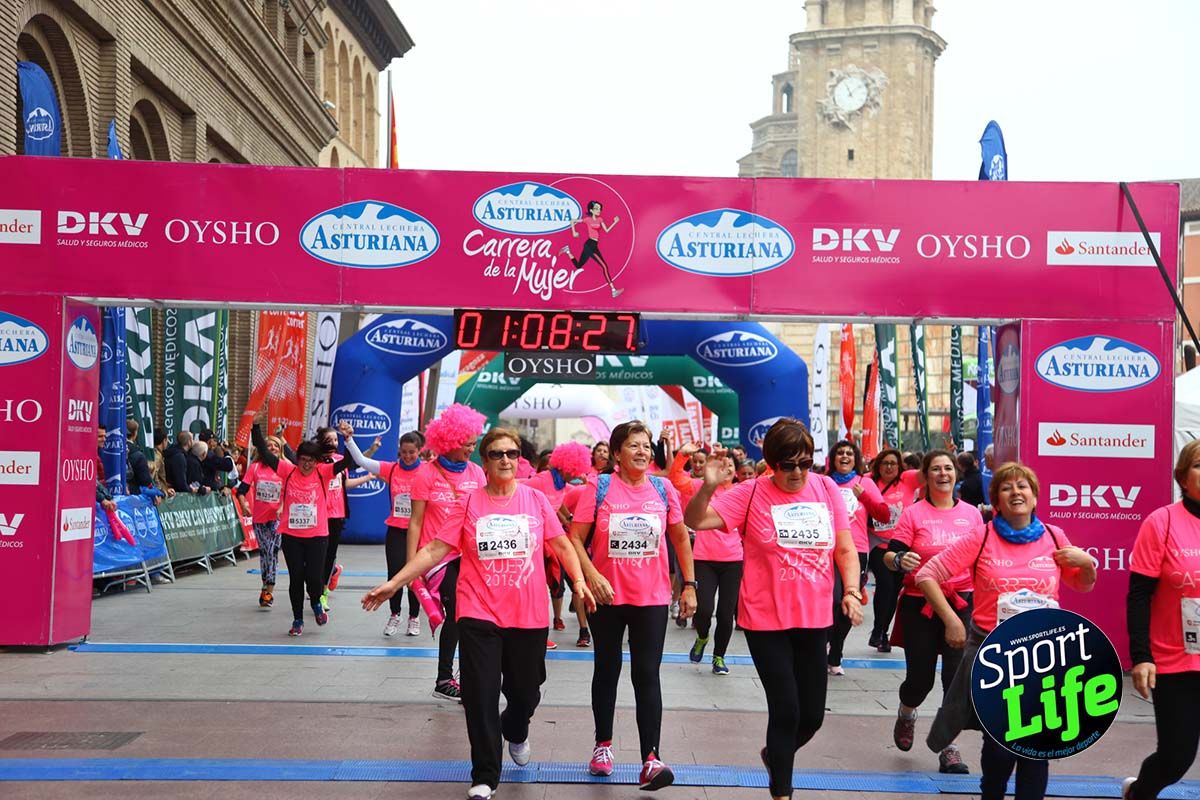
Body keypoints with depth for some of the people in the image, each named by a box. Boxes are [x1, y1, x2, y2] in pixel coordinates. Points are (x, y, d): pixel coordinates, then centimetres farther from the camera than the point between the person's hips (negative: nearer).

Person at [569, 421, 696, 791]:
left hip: (652, 597, 0)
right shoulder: (600, 488, -6)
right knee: (607, 670, 14)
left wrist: (689, 584, 7)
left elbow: (680, 537, 10)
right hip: (607, 595, 0)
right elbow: (575, 538, -7)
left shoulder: (662, 489, 0)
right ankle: (603, 743, 31)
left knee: (647, 675, -5)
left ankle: (650, 759, -6)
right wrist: (591, 575, -21)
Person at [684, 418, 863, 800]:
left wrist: (852, 590, -7)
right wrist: (708, 487, -30)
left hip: (815, 620, 4)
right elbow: (696, 521, -13)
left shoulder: (827, 489, 2)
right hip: (766, 621, -4)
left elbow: (845, 550, 7)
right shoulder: (752, 493, -8)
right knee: (786, 710, -2)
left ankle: (775, 755, 44)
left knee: (813, 714, 12)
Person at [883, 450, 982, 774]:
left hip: (961, 602, 2)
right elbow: (890, 556, -7)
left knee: (958, 676, -5)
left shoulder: (972, 513, 6)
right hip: (919, 604, -2)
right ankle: (906, 714, 39)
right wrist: (900, 561, -29)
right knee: (920, 678, 4)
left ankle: (948, 747, 9)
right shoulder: (913, 513, -3)